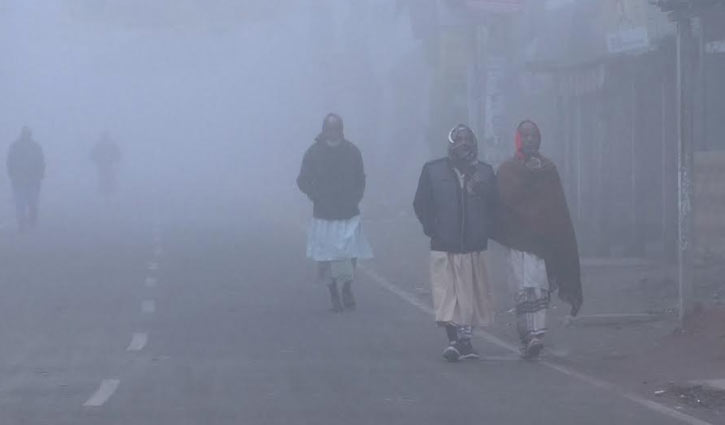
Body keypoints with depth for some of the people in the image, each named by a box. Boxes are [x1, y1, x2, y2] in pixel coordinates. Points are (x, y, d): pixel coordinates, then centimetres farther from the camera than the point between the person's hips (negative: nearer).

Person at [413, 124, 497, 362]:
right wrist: (433, 230, -1)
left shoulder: (484, 172, 6)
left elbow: (494, 206, 11)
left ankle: (465, 340, 16)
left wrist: (485, 230, 0)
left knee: (470, 296, 6)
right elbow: (421, 205, 7)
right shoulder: (433, 171, 3)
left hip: (474, 247, 2)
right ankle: (454, 340, -13)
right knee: (446, 294, -11)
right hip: (443, 247, -2)